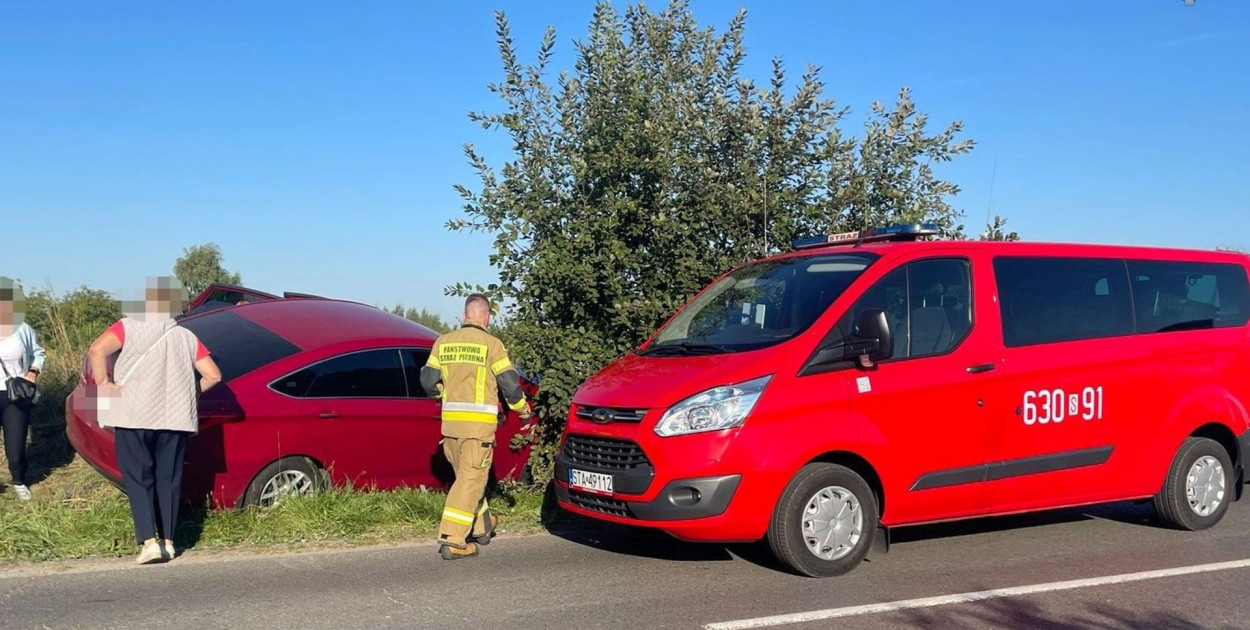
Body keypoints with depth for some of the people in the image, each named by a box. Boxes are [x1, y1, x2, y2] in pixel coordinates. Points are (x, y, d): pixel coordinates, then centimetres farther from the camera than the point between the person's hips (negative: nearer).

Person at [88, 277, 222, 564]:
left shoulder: (129, 327, -1)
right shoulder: (186, 337, 9)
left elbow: (97, 349, -18)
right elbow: (213, 375, 5)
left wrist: (103, 384, -7)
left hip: (134, 416, -3)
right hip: (174, 419, 3)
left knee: (138, 479, 3)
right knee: (168, 479, 12)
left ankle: (149, 541, -8)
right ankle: (167, 540, 14)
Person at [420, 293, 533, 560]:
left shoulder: (443, 343, 7)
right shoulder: (491, 344, -6)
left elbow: (428, 381, 8)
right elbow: (510, 383, -5)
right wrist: (523, 409, 12)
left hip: (450, 421, 5)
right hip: (479, 423, -5)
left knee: (466, 475, 19)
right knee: (471, 479, -2)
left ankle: (482, 526, 33)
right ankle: (452, 540, -7)